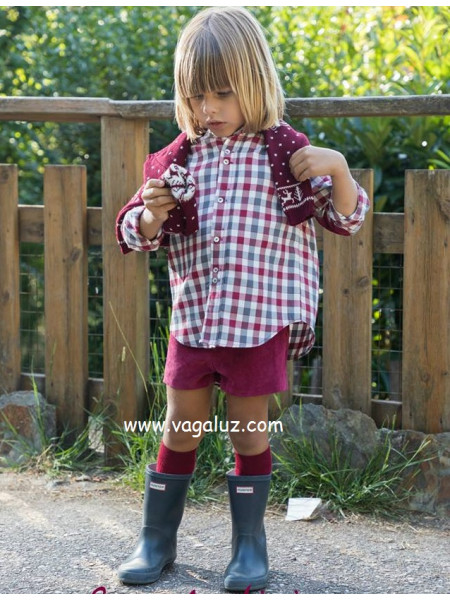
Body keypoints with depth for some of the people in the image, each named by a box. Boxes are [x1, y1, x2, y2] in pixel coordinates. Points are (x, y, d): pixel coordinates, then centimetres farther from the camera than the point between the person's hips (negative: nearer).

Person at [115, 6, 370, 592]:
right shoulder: (180, 158, 3)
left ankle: (250, 545, 21)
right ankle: (156, 540, 23)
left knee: (249, 433, 7)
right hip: (193, 318, 2)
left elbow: (347, 219, 2)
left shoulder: (285, 153, -3)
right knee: (180, 431, 10)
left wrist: (338, 169, -17)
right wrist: (151, 213, -16)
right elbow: (135, 236, 7)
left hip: (260, 321, -2)